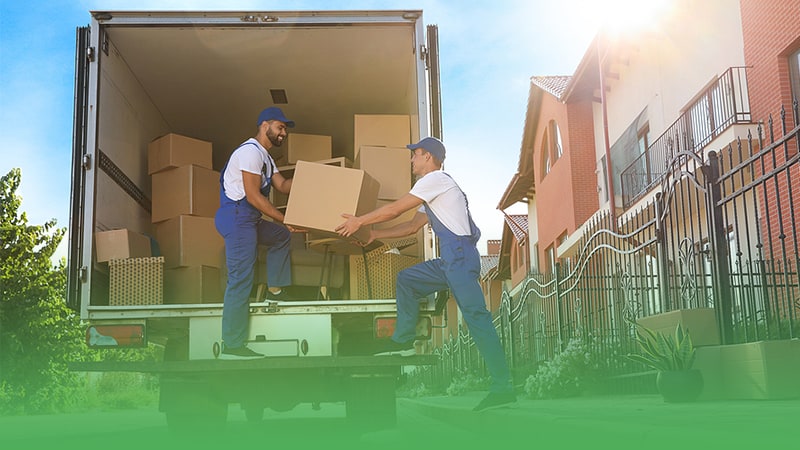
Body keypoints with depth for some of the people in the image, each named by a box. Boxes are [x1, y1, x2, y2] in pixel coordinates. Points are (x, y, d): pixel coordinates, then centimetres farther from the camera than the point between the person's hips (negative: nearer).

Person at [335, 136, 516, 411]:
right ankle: (403, 341, 16)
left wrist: (360, 221, 7)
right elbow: (411, 227, 30)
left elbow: (395, 209, -4)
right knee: (406, 279, 17)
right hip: (450, 259, 10)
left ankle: (502, 388, -20)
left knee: (475, 315, -16)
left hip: (460, 254, -10)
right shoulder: (432, 188, 27)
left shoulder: (436, 178, -3)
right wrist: (375, 234, 28)